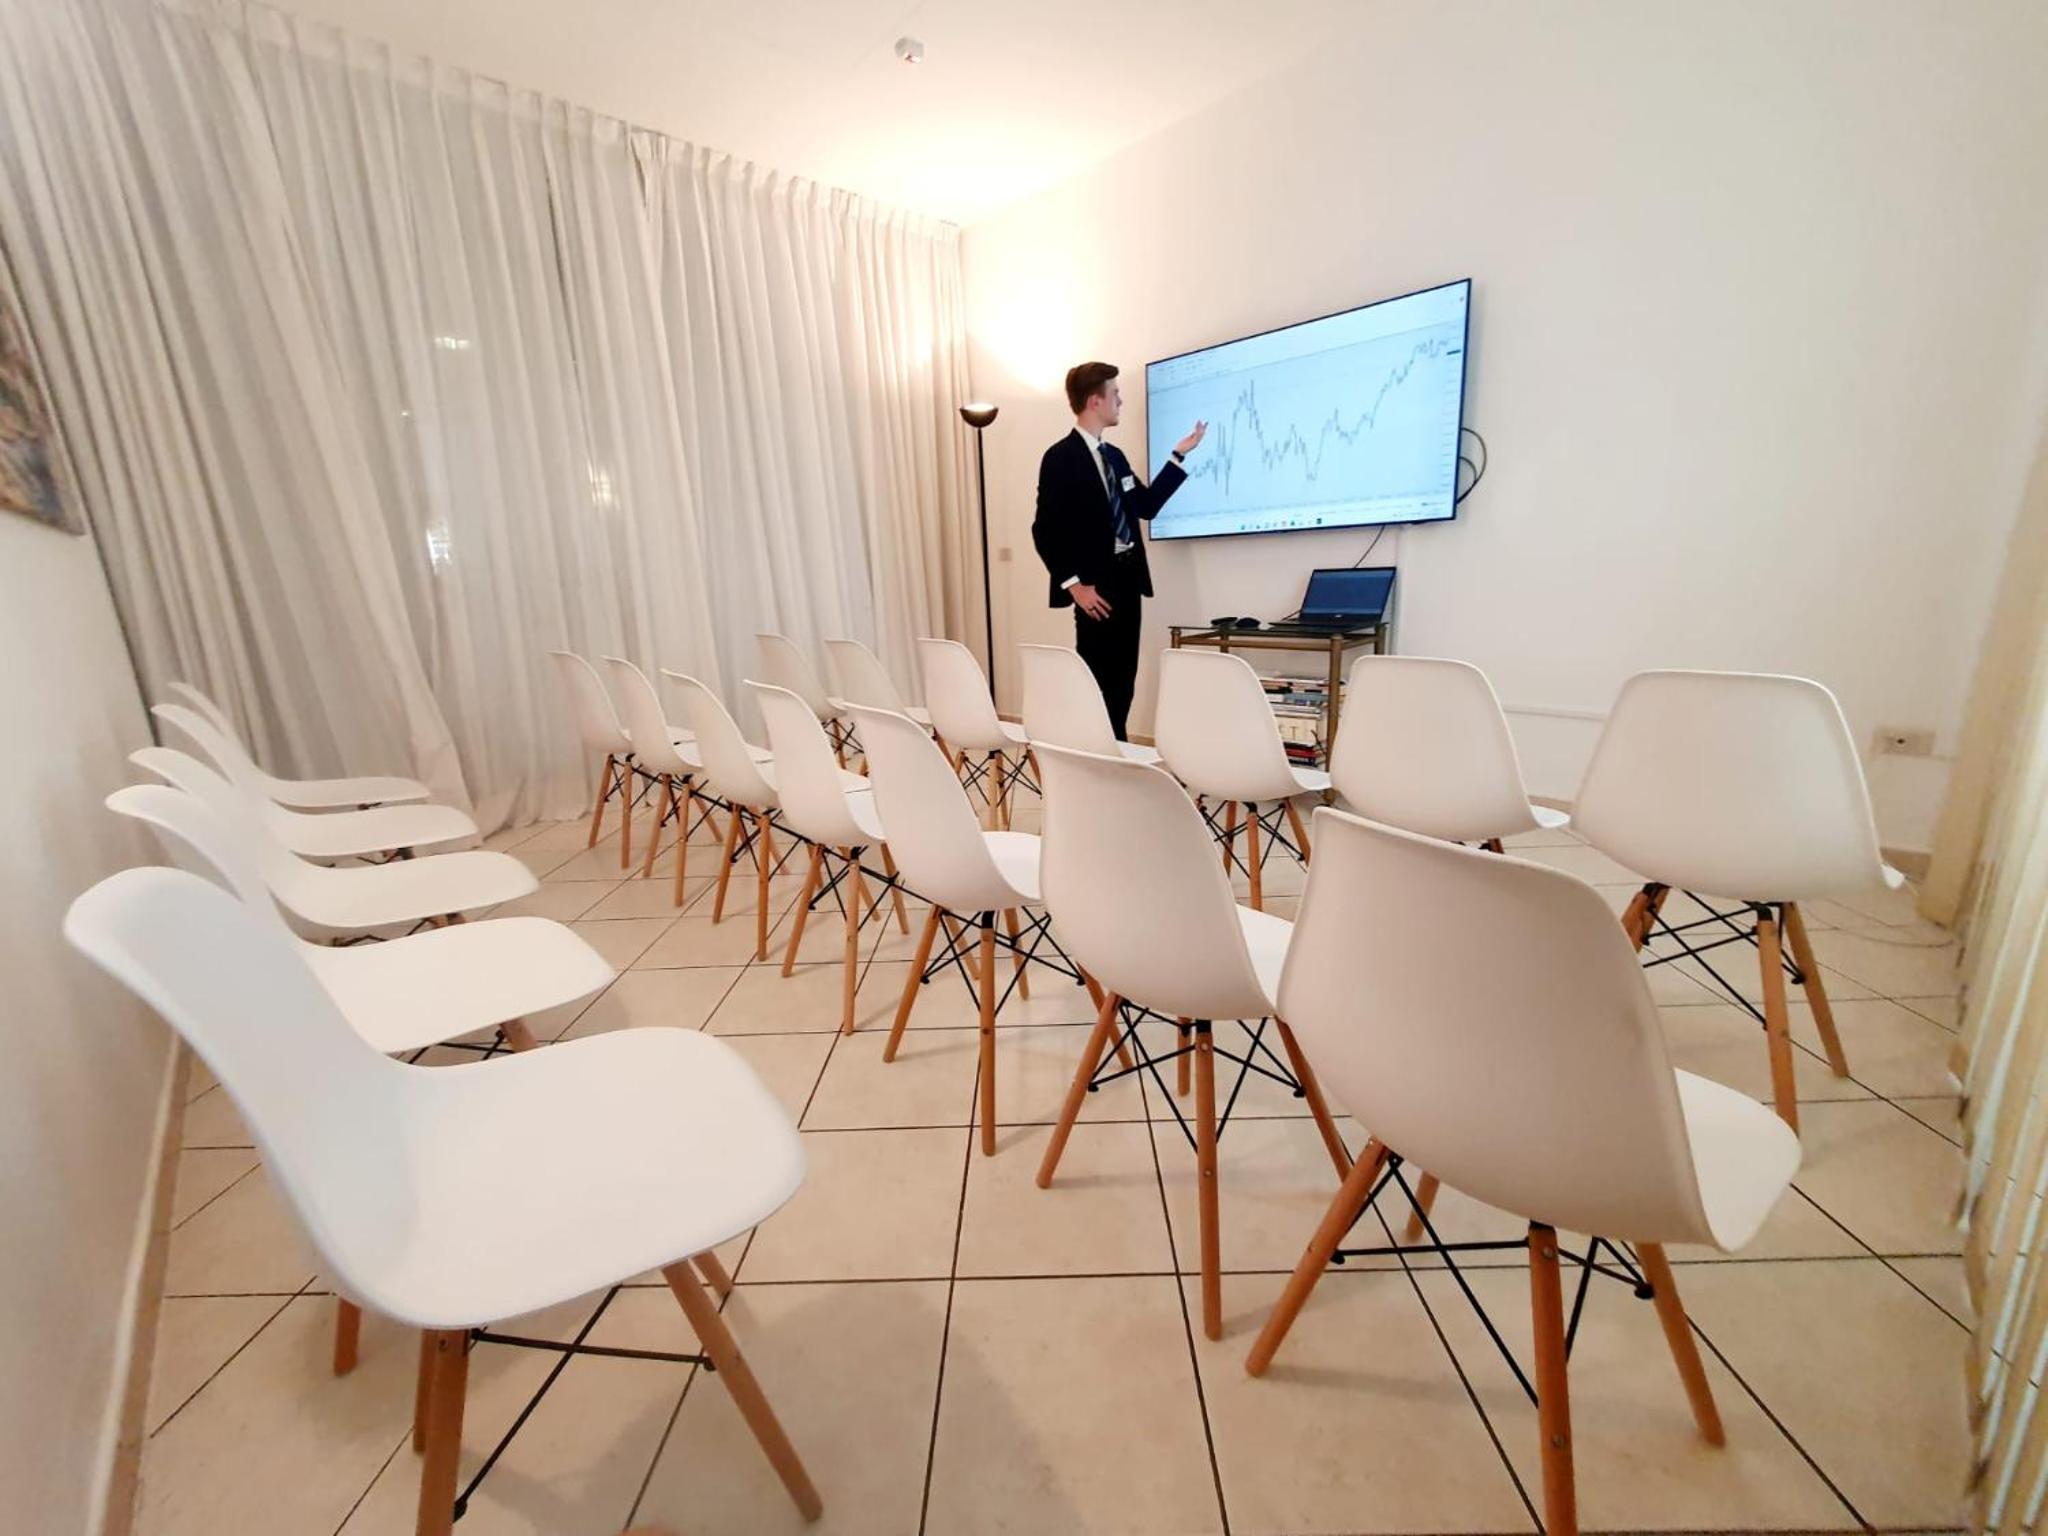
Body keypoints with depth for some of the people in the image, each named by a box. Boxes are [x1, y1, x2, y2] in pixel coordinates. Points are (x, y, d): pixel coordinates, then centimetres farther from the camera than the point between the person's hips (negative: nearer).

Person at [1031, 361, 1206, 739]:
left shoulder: (1114, 455, 18)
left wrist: (1179, 455, 18)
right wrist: (1073, 583, -17)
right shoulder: (1061, 457, -8)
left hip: (1128, 579, 8)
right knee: (1099, 677, -6)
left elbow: (1146, 506, 19)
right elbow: (1045, 530, -13)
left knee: (1123, 679, 10)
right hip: (1097, 584, -8)